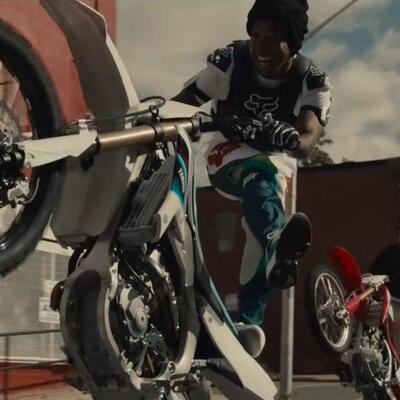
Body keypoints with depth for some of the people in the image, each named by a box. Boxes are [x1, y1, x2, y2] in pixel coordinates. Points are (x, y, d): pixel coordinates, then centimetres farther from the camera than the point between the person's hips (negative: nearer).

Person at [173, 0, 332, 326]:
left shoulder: (313, 82, -17)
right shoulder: (229, 61, -16)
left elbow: (308, 141, -34)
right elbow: (182, 102, -17)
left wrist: (288, 138, -58)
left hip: (277, 160, 1)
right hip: (228, 155, -1)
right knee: (261, 177, -36)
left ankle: (248, 321, -27)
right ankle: (277, 241, -69)